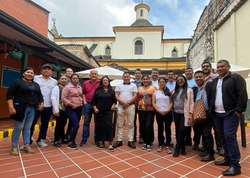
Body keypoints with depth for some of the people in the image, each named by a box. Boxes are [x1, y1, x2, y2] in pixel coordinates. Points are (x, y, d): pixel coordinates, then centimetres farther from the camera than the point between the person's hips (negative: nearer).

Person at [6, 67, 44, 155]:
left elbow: (40, 96, 19)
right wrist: (11, 107, -15)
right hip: (20, 109, -4)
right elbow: (9, 95, -7)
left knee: (27, 128, 9)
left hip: (32, 109, 5)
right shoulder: (17, 82, -1)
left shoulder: (36, 85, 16)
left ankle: (26, 145, 17)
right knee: (18, 128, 1)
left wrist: (41, 104, 4)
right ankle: (14, 147, 16)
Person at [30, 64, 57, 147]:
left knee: (45, 124, 11)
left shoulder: (54, 81, 10)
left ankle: (41, 140, 27)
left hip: (48, 106, 2)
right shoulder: (35, 78, 7)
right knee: (32, 123, 3)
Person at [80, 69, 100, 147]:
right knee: (86, 122, 8)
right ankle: (84, 139, 20)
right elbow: (83, 93, 15)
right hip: (88, 104, 2)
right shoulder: (85, 83, 7)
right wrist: (84, 101, 3)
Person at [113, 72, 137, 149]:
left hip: (130, 106, -1)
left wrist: (128, 102, -13)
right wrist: (123, 102, -12)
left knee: (130, 124, 2)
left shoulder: (133, 85, 11)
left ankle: (130, 141, 10)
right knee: (120, 124, 5)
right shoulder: (119, 85, 14)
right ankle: (119, 140, 14)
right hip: (120, 106, 1)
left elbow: (135, 96, 0)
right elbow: (116, 95, 3)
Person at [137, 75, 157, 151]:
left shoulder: (153, 87, 3)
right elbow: (137, 99, 16)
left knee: (149, 126, -8)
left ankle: (148, 143, 8)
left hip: (150, 110, -3)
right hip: (141, 110, 3)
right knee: (142, 126, 6)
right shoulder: (139, 88, 12)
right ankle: (144, 142, 24)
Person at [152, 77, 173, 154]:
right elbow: (153, 103, 3)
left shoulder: (169, 91, 5)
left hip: (168, 113, -1)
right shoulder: (156, 92, 7)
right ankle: (160, 145, 17)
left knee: (168, 129, 2)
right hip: (159, 113, 1)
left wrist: (168, 110, -14)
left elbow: (171, 102, 0)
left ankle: (168, 146, 10)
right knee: (160, 128, 8)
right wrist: (159, 111, -10)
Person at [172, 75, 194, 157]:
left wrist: (191, 114, -12)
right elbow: (172, 102, 12)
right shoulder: (174, 91, 12)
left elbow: (191, 103, -5)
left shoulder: (189, 90, -1)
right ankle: (182, 148, 23)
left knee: (181, 130, -12)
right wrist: (172, 111, 5)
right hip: (176, 113, 5)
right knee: (178, 131, 7)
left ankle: (177, 149, 1)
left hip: (184, 113, -4)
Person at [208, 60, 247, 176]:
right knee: (223, 137, 12)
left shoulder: (236, 78, -3)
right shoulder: (214, 81, 16)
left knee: (229, 137, -10)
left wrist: (238, 110, -14)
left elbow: (242, 95, -10)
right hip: (216, 114, 7)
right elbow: (211, 96, 21)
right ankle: (227, 159, 25)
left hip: (230, 114, -6)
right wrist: (211, 109, 12)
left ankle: (235, 166, 0)